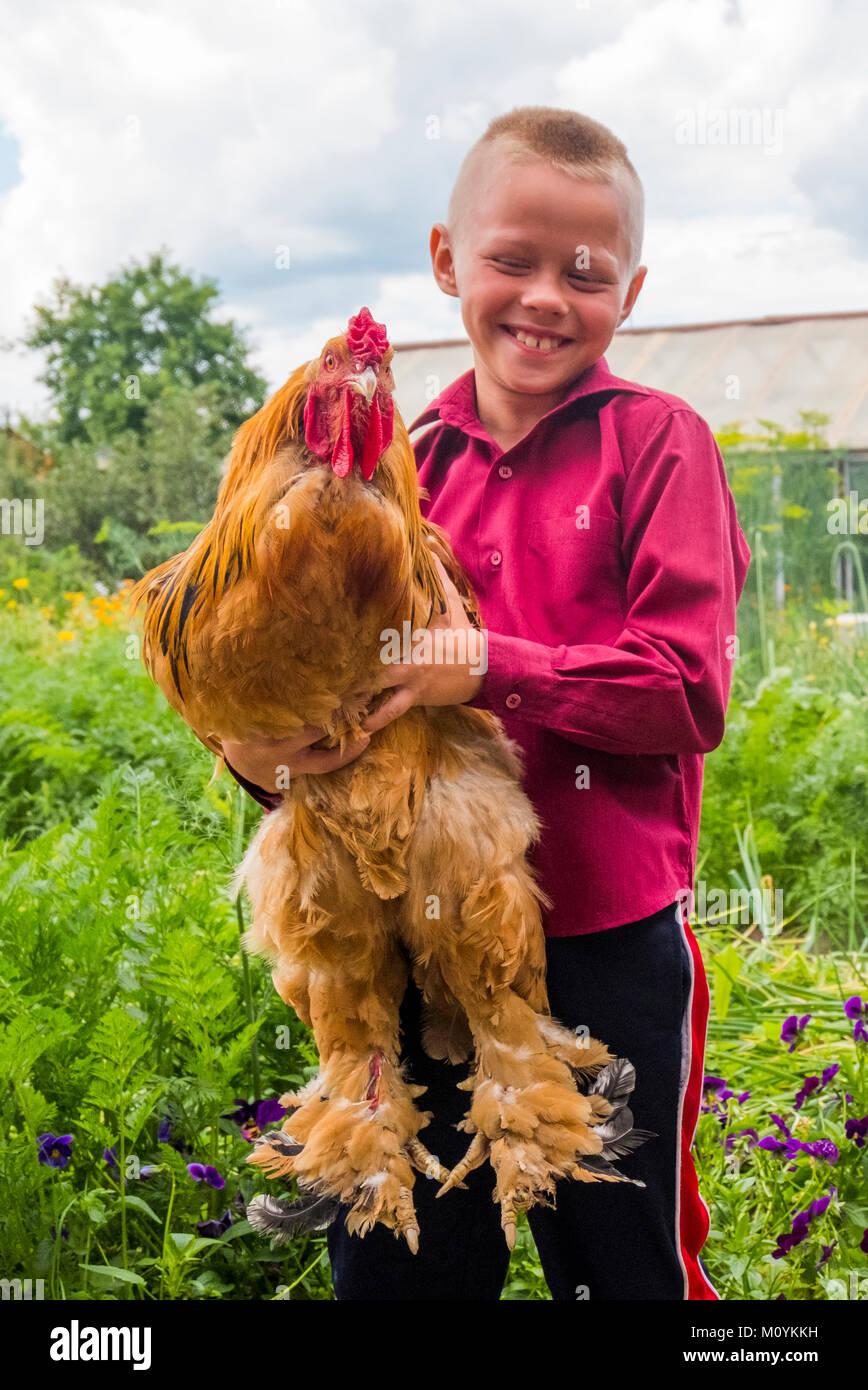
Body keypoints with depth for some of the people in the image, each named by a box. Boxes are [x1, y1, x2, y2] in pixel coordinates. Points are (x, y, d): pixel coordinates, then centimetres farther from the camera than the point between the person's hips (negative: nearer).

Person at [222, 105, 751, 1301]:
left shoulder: (655, 441, -5)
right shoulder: (412, 459, 6)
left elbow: (688, 690, -13)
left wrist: (491, 669, -24)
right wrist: (260, 748, -12)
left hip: (606, 952, -3)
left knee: (622, 1265, 14)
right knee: (391, 1266, 18)